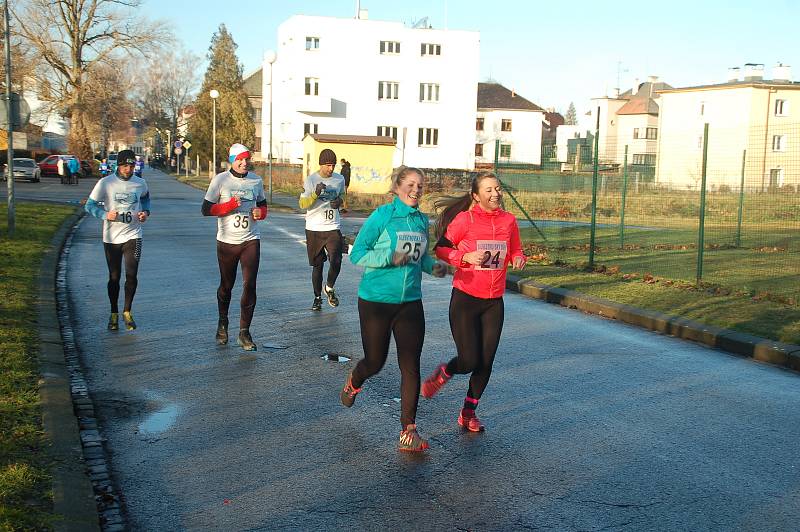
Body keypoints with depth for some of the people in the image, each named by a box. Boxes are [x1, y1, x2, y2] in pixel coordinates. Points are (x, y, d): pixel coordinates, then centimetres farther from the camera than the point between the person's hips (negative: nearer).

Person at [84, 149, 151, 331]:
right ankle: (114, 313, 24)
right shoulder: (105, 183, -6)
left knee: (131, 275, -9)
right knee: (114, 277, 7)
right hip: (111, 238, -1)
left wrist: (146, 212, 3)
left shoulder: (140, 183, 2)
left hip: (133, 236, 1)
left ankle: (127, 311, 10)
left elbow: (145, 198, 23)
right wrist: (105, 214, -19)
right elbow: (90, 205, -2)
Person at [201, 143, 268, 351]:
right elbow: (206, 209, -5)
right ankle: (222, 323, 35)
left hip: (251, 240, 2)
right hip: (227, 241, -1)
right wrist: (230, 205, -18)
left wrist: (260, 212, -2)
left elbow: (263, 204, 21)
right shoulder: (220, 180, -3)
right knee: (226, 285, 11)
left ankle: (244, 332, -1)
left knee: (250, 285, -7)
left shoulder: (256, 181, 7)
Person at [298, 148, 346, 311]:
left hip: (333, 228, 2)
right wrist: (315, 194, -26)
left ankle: (329, 288, 15)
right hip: (314, 229, -2)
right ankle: (317, 297, 23)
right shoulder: (310, 180, -5)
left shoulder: (340, 179, 5)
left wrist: (340, 201, -2)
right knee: (317, 265, 7)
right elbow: (303, 204, -9)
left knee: (336, 261, -13)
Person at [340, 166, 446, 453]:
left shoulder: (421, 220, 7)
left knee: (410, 366, -2)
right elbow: (357, 253, -11)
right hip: (376, 301, -4)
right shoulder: (382, 215, -10)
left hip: (410, 303, 4)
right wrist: (390, 258, -24)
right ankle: (353, 383, 47)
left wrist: (433, 265, 1)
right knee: (375, 361, 10)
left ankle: (408, 430, 7)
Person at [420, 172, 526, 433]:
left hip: (494, 302, 4)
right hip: (465, 299, -4)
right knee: (469, 360, -7)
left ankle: (469, 413, 26)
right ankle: (442, 374, 29)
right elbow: (441, 249, -3)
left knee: (486, 362, 6)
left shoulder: (508, 220, 3)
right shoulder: (465, 219, -10)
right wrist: (466, 257, -19)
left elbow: (515, 251, 16)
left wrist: (518, 259, -7)